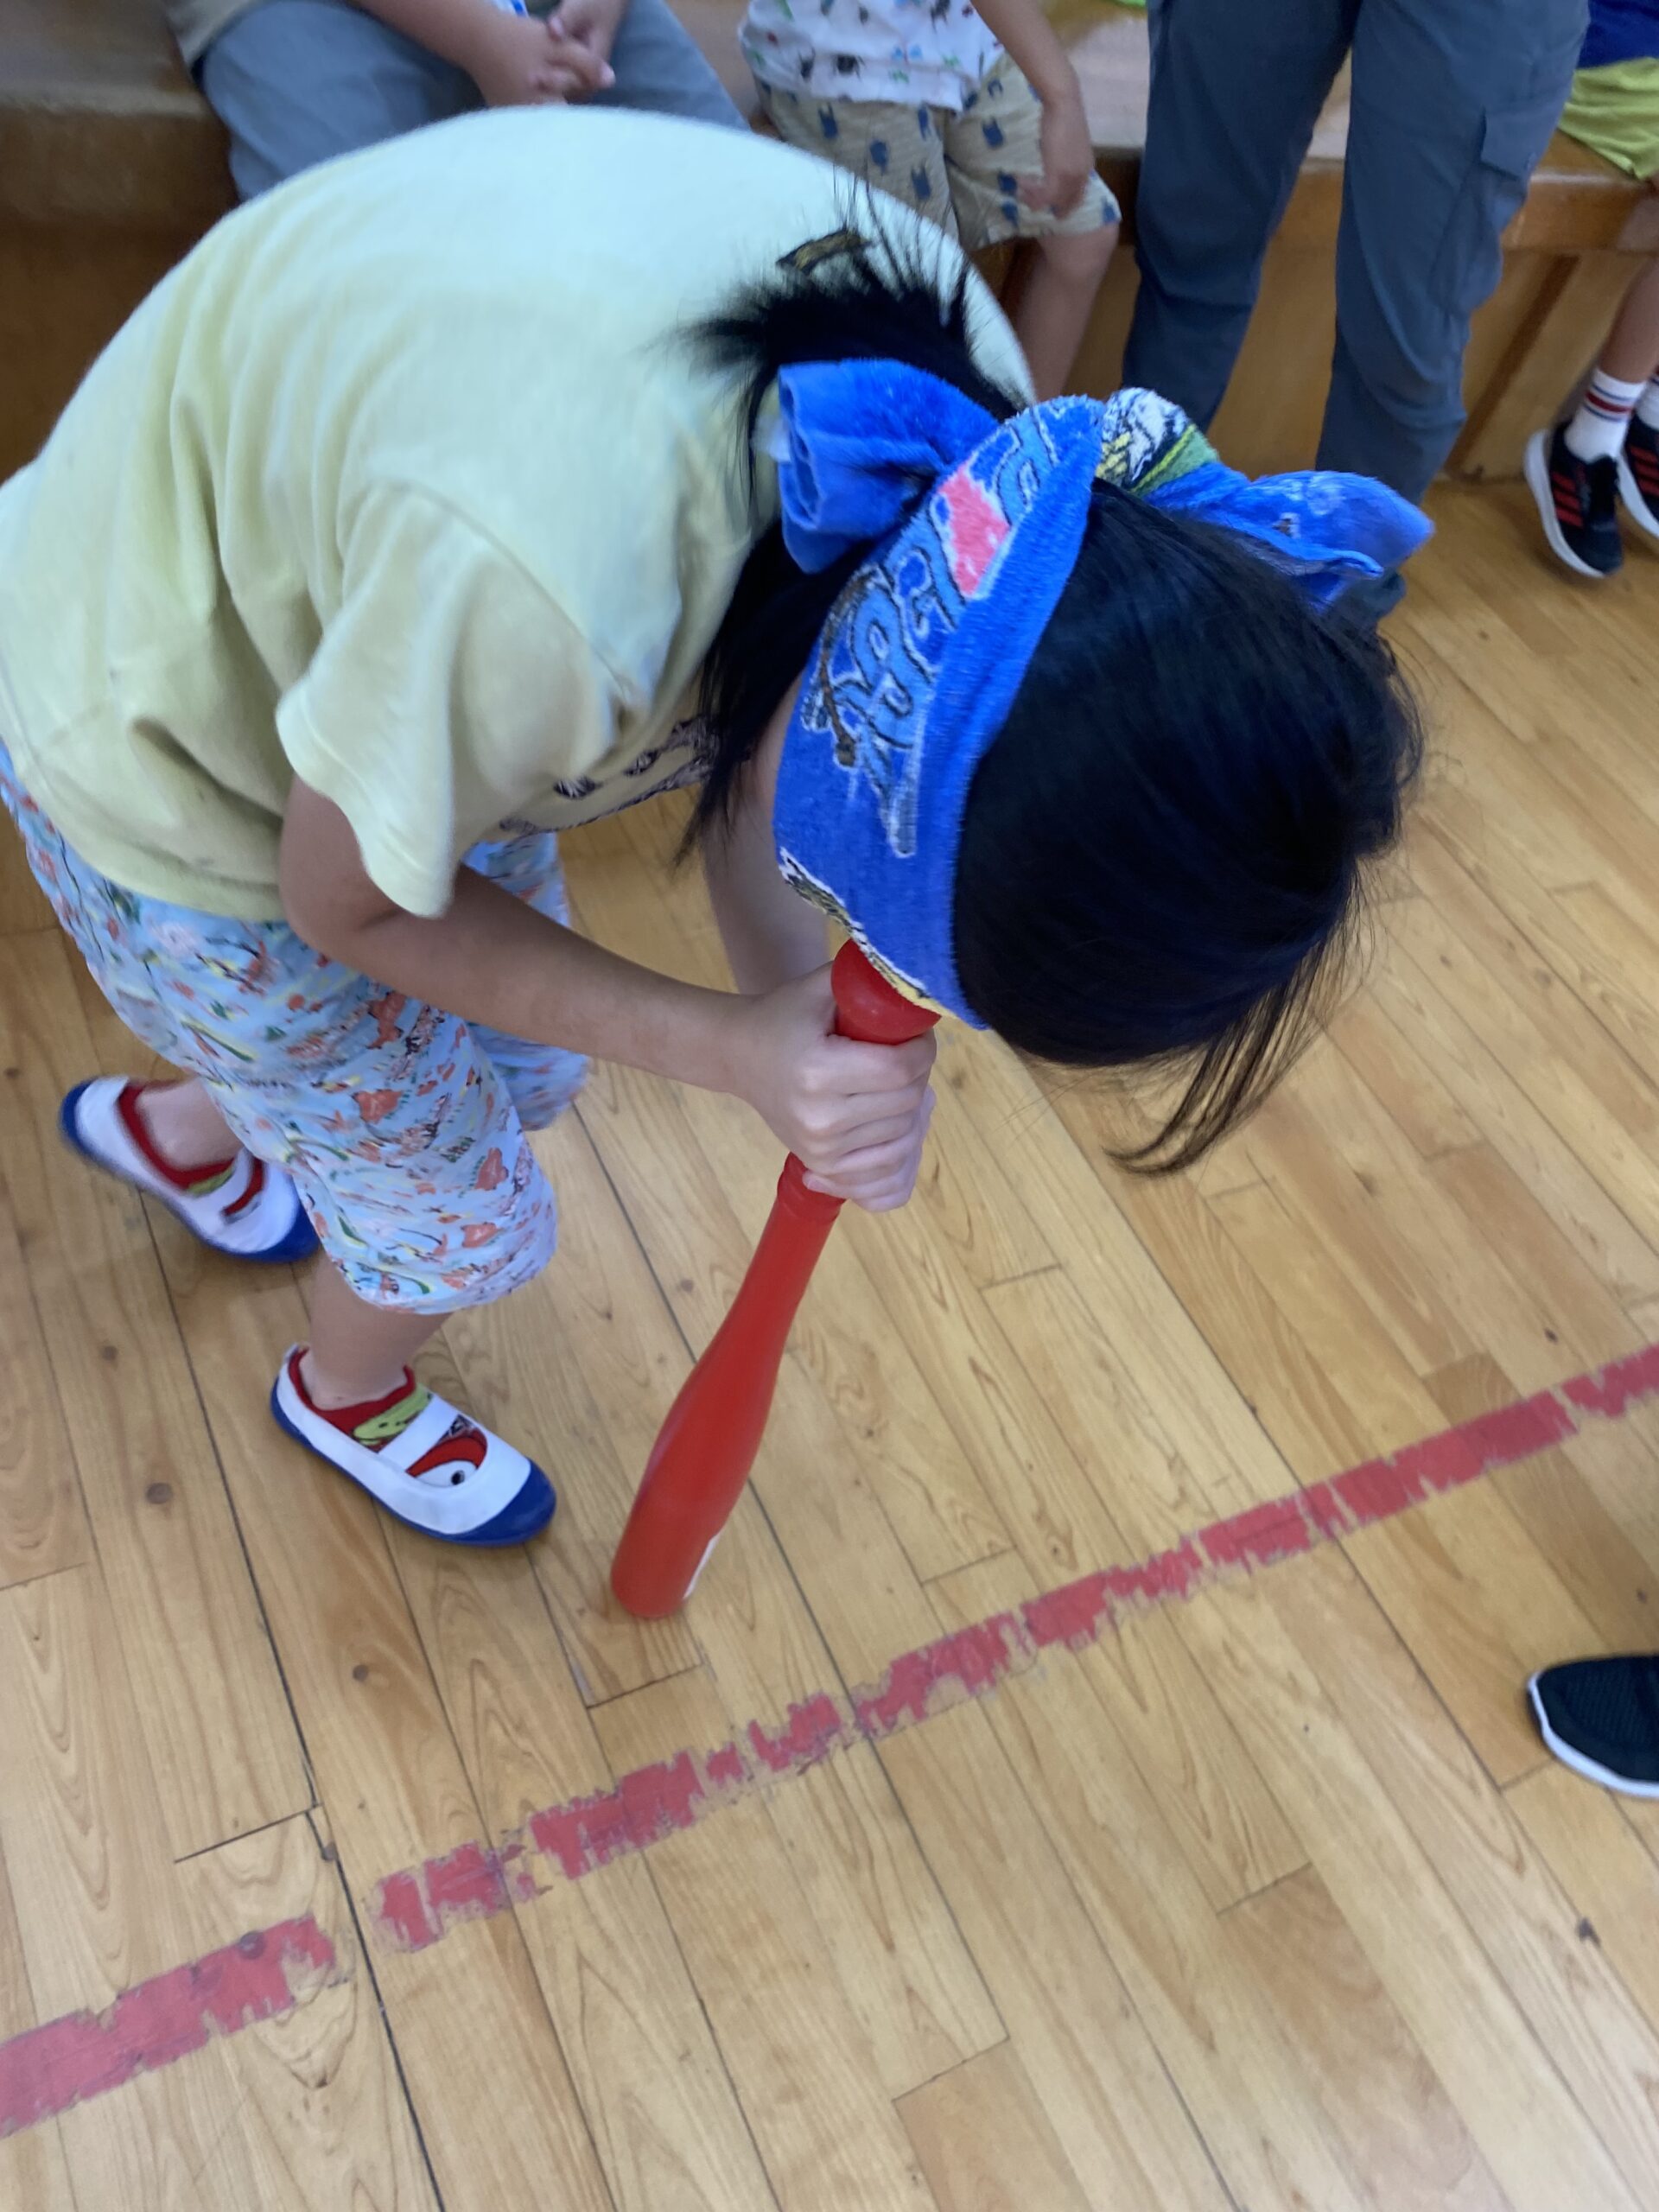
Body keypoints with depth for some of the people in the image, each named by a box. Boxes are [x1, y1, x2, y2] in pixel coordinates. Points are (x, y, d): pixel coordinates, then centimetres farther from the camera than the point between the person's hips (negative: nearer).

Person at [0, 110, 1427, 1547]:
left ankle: (172, 1131, 53)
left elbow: (740, 719, -7)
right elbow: (343, 903, -24)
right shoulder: (535, 596, -45)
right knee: (465, 1219, 9)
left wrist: (804, 1037, -21)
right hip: (169, 765, -5)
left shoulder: (959, 411, -22)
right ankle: (346, 1396, 47)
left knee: (524, 1068, 23)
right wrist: (730, 1048, -27)